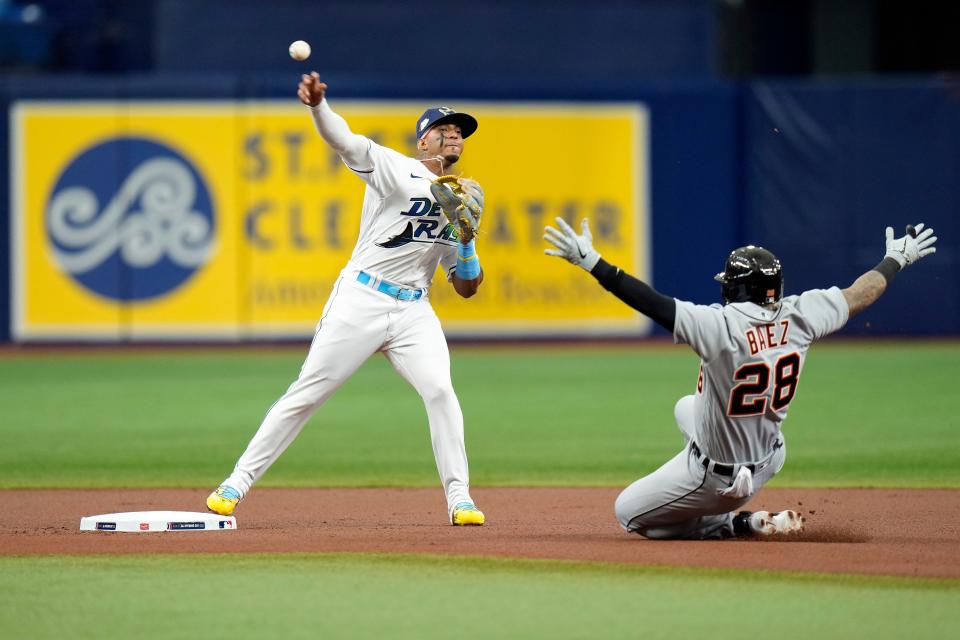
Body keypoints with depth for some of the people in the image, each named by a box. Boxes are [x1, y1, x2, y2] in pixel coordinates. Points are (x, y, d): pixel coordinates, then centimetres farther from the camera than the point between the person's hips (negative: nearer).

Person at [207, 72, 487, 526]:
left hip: (414, 312, 4)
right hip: (361, 300, -4)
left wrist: (466, 238, -1)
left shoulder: (458, 203, 17)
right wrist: (317, 103, -37)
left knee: (439, 390, -17)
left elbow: (467, 288, 17)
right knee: (307, 392, -4)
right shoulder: (394, 169, 2)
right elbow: (342, 139, -16)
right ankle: (238, 483, 3)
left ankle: (459, 499, -11)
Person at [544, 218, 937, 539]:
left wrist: (589, 261, -35)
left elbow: (651, 302, -36)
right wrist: (896, 259, 20)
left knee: (628, 514, 13)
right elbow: (858, 295, 2)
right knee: (686, 407, 34)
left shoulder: (720, 326, -31)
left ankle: (742, 524, 1)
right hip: (768, 462, 7)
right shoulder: (798, 316, -14)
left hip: (715, 477, -7)